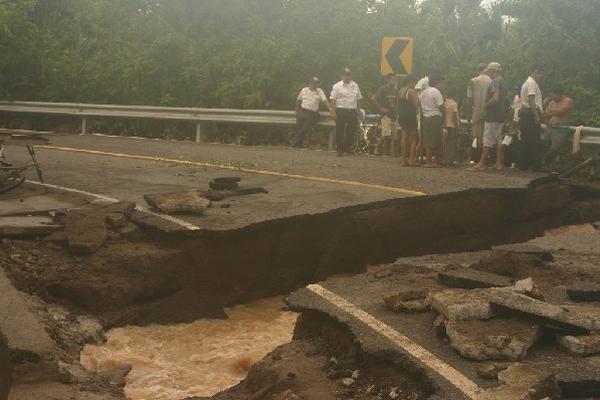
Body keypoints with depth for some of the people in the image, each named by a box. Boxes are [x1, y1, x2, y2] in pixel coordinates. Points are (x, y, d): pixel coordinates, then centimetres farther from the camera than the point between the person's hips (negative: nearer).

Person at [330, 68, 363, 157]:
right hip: (341, 111, -4)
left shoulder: (355, 86, 11)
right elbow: (333, 99, -3)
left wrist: (358, 112, 14)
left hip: (352, 111, 4)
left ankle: (348, 147, 22)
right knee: (340, 131, -3)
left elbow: (358, 99, 17)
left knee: (351, 131, 7)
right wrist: (333, 111, -12)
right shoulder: (337, 86, 0)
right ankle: (340, 150, 4)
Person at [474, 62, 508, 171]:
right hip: (501, 115, 9)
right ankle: (499, 163, 10)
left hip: (493, 116, -9)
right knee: (499, 140, 10)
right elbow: (506, 99, 21)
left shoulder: (495, 82, -13)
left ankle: (482, 163, -7)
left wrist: (486, 105, -12)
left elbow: (496, 98, -23)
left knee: (488, 141, -8)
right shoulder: (502, 83, 16)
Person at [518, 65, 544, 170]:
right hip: (531, 113, -10)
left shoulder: (527, 82, 23)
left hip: (524, 113, 10)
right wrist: (537, 115, -22)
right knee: (535, 141, -8)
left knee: (525, 140, 10)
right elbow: (531, 100, -18)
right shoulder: (532, 83, -9)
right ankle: (536, 164, -7)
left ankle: (523, 164, 11)